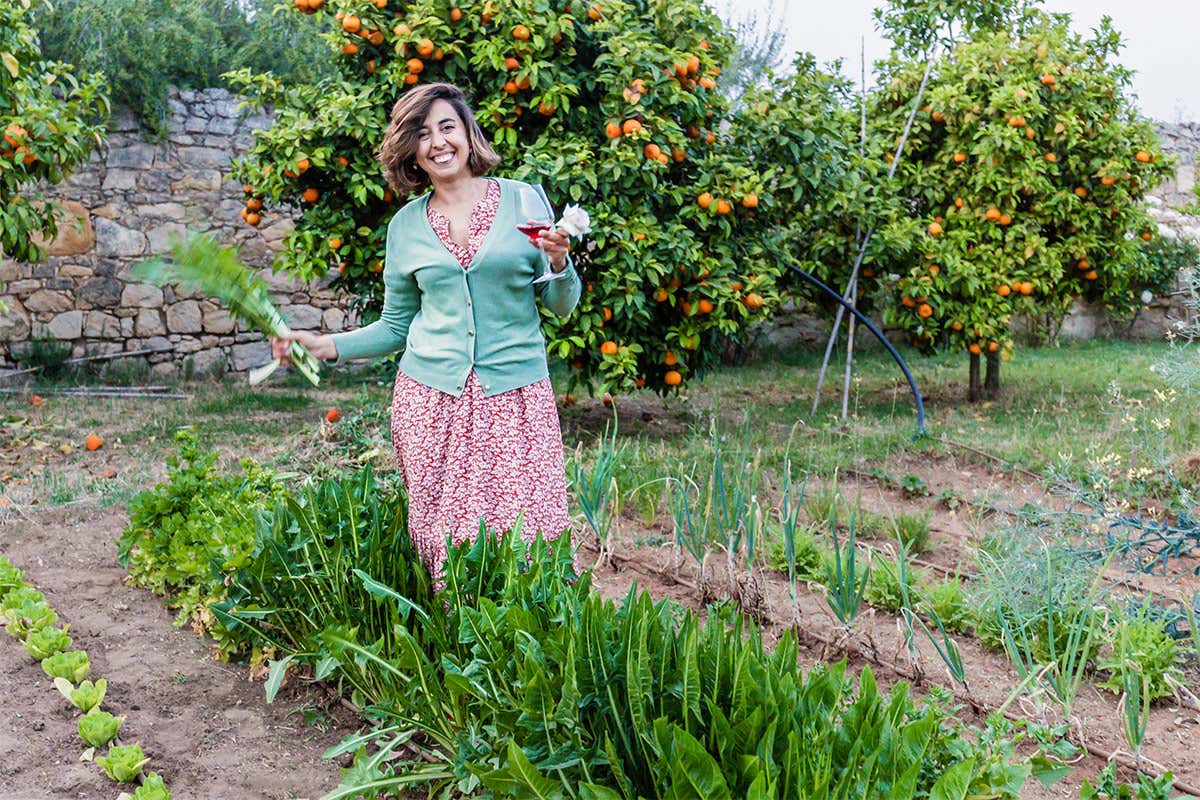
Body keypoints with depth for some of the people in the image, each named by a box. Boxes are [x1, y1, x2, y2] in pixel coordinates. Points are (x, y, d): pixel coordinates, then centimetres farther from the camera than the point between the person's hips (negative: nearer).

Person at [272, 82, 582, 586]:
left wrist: (559, 264, -10)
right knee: (445, 543, -1)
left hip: (515, 394, -1)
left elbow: (561, 307, 9)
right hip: (430, 397, 2)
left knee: (530, 536, -7)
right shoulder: (406, 225, 10)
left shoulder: (522, 200, 5)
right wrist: (327, 346, 6)